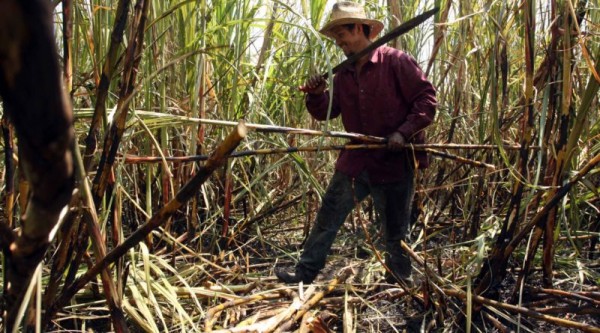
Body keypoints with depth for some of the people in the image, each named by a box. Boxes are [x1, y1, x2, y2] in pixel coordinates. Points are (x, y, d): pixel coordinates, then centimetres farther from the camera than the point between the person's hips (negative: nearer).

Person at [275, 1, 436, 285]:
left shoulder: (395, 61, -9)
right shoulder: (343, 75, 10)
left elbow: (427, 99, -10)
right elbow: (326, 113, 11)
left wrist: (403, 133, -20)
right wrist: (317, 96, -10)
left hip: (394, 162, -5)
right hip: (355, 162, 6)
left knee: (395, 230, 8)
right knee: (327, 217, 6)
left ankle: (399, 282, 28)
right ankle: (305, 273, 17)